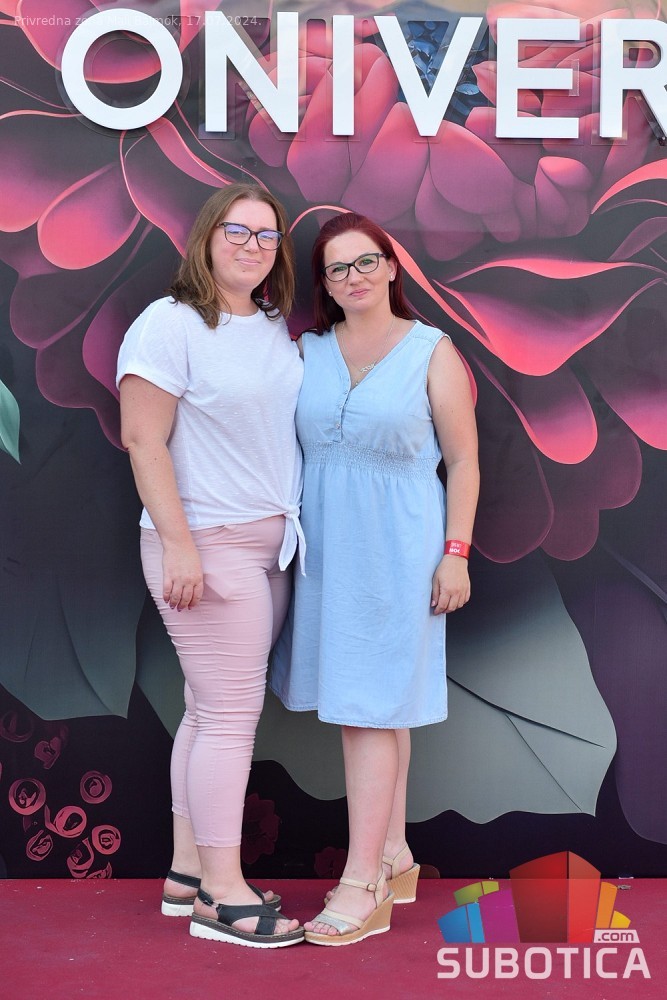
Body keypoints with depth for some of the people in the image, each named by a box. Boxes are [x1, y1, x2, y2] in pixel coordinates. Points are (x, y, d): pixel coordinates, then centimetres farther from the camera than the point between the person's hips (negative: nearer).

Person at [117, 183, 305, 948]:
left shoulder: (277, 329, 13)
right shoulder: (170, 324, -10)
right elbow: (143, 440, -15)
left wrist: (295, 528, 16)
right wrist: (180, 545, -20)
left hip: (268, 543, 8)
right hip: (207, 544, -7)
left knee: (211, 712, 12)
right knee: (230, 715, -5)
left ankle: (188, 872, 21)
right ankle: (223, 897, 6)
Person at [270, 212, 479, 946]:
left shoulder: (432, 350, -1)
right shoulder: (308, 351, 8)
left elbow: (463, 459, -2)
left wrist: (456, 553, -8)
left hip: (395, 548, -4)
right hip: (327, 547, 4)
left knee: (371, 708, -5)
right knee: (375, 705, 11)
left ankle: (363, 884, 0)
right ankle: (394, 859, 23)